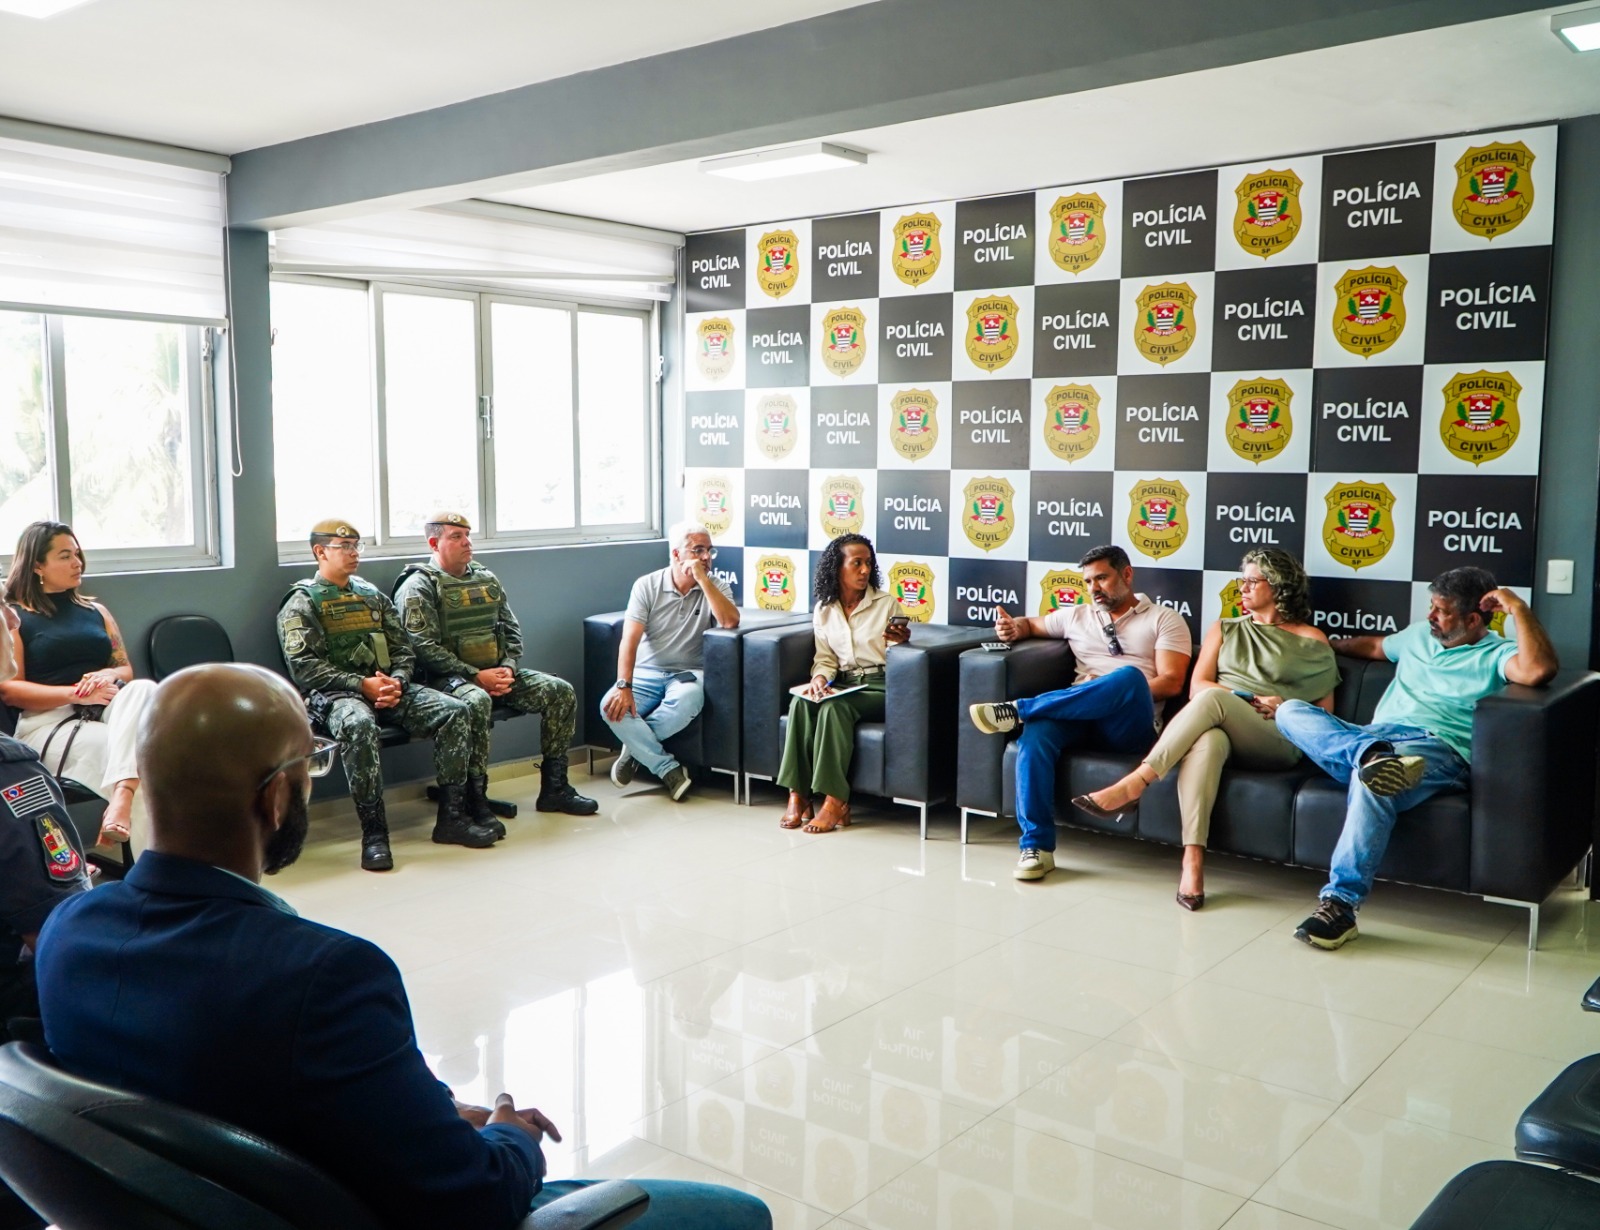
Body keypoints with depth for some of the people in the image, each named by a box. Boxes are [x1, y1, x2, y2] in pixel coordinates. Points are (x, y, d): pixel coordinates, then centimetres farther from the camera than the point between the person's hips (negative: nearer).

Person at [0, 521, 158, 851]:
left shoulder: (96, 611, 24)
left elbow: (126, 669, 19)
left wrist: (110, 675, -7)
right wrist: (77, 693, -14)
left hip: (105, 710, 3)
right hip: (48, 721, -3)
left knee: (143, 688, -33)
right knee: (113, 746, -34)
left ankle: (121, 800, -53)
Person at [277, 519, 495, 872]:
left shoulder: (372, 595, 21)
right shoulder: (302, 602, 3)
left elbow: (403, 650, 17)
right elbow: (303, 667, -9)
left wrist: (397, 682, -6)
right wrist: (362, 684, -18)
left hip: (387, 688, 6)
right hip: (334, 694, -6)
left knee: (456, 712, -16)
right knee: (359, 725, -40)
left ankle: (451, 816, -12)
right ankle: (373, 833, -33)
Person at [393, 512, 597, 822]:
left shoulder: (487, 579, 17)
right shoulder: (419, 585, -4)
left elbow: (512, 630, 17)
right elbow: (424, 647, -14)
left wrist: (507, 668, -3)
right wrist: (476, 675, -19)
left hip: (495, 672, 7)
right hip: (448, 677, -7)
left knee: (561, 692, -9)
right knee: (477, 702, -40)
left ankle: (554, 788, -2)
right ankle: (475, 798, -27)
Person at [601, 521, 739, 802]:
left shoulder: (716, 587, 2)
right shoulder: (647, 585, -1)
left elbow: (730, 621, -20)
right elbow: (630, 640, -10)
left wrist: (703, 579, -20)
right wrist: (623, 686, -24)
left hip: (687, 673, 0)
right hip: (647, 673, 1)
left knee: (686, 701, -37)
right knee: (612, 706, -28)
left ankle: (636, 747, -10)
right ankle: (668, 769, -17)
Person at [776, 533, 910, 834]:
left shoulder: (886, 603, 0)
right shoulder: (823, 609, 10)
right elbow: (825, 658, 11)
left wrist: (901, 641, -23)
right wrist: (820, 678, -11)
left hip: (879, 686, -3)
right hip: (843, 683, 4)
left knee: (835, 707, -33)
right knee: (800, 702, -28)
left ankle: (835, 801, -33)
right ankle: (798, 794, -28)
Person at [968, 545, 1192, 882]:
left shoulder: (1164, 619, 12)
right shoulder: (1077, 615, 24)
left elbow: (1170, 684, 1)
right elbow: (1031, 624, 34)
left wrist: (1120, 692, -13)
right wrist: (1013, 628, 9)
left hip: (1129, 727, -3)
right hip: (1079, 716, 3)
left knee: (1130, 676, -37)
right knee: (1036, 734, -32)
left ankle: (1018, 709, -31)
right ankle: (1036, 846, -30)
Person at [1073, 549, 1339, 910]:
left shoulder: (1313, 642, 17)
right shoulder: (1224, 630, 25)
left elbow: (1324, 712, 13)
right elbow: (1196, 686, 12)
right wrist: (1241, 697, -6)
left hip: (1278, 740, -2)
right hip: (1220, 726, 2)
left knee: (1211, 700, -34)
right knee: (1207, 740, -39)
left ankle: (1133, 785, -40)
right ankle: (1192, 860, -51)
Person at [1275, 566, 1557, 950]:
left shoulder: (1497, 654, 7)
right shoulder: (1419, 635, 29)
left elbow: (1539, 670, -16)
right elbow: (1373, 646, 49)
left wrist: (1519, 610, -11)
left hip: (1435, 749, -7)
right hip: (1373, 735, 7)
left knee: (1370, 781, -41)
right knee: (1291, 710, -15)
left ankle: (1339, 905, -42)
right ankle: (1372, 756, -42)